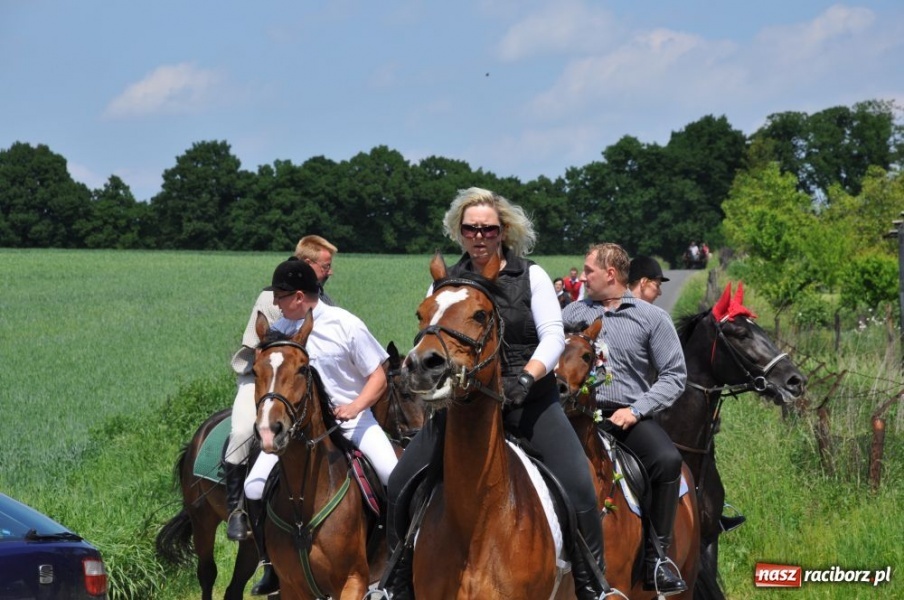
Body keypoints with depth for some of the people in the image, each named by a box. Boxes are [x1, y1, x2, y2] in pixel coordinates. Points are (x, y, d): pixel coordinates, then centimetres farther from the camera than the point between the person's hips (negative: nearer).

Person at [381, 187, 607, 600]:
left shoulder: (531, 276, 2)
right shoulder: (446, 283, 9)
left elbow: (553, 337, -6)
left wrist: (526, 378, -23)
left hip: (528, 400, -2)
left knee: (577, 484, -22)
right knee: (400, 484, -6)